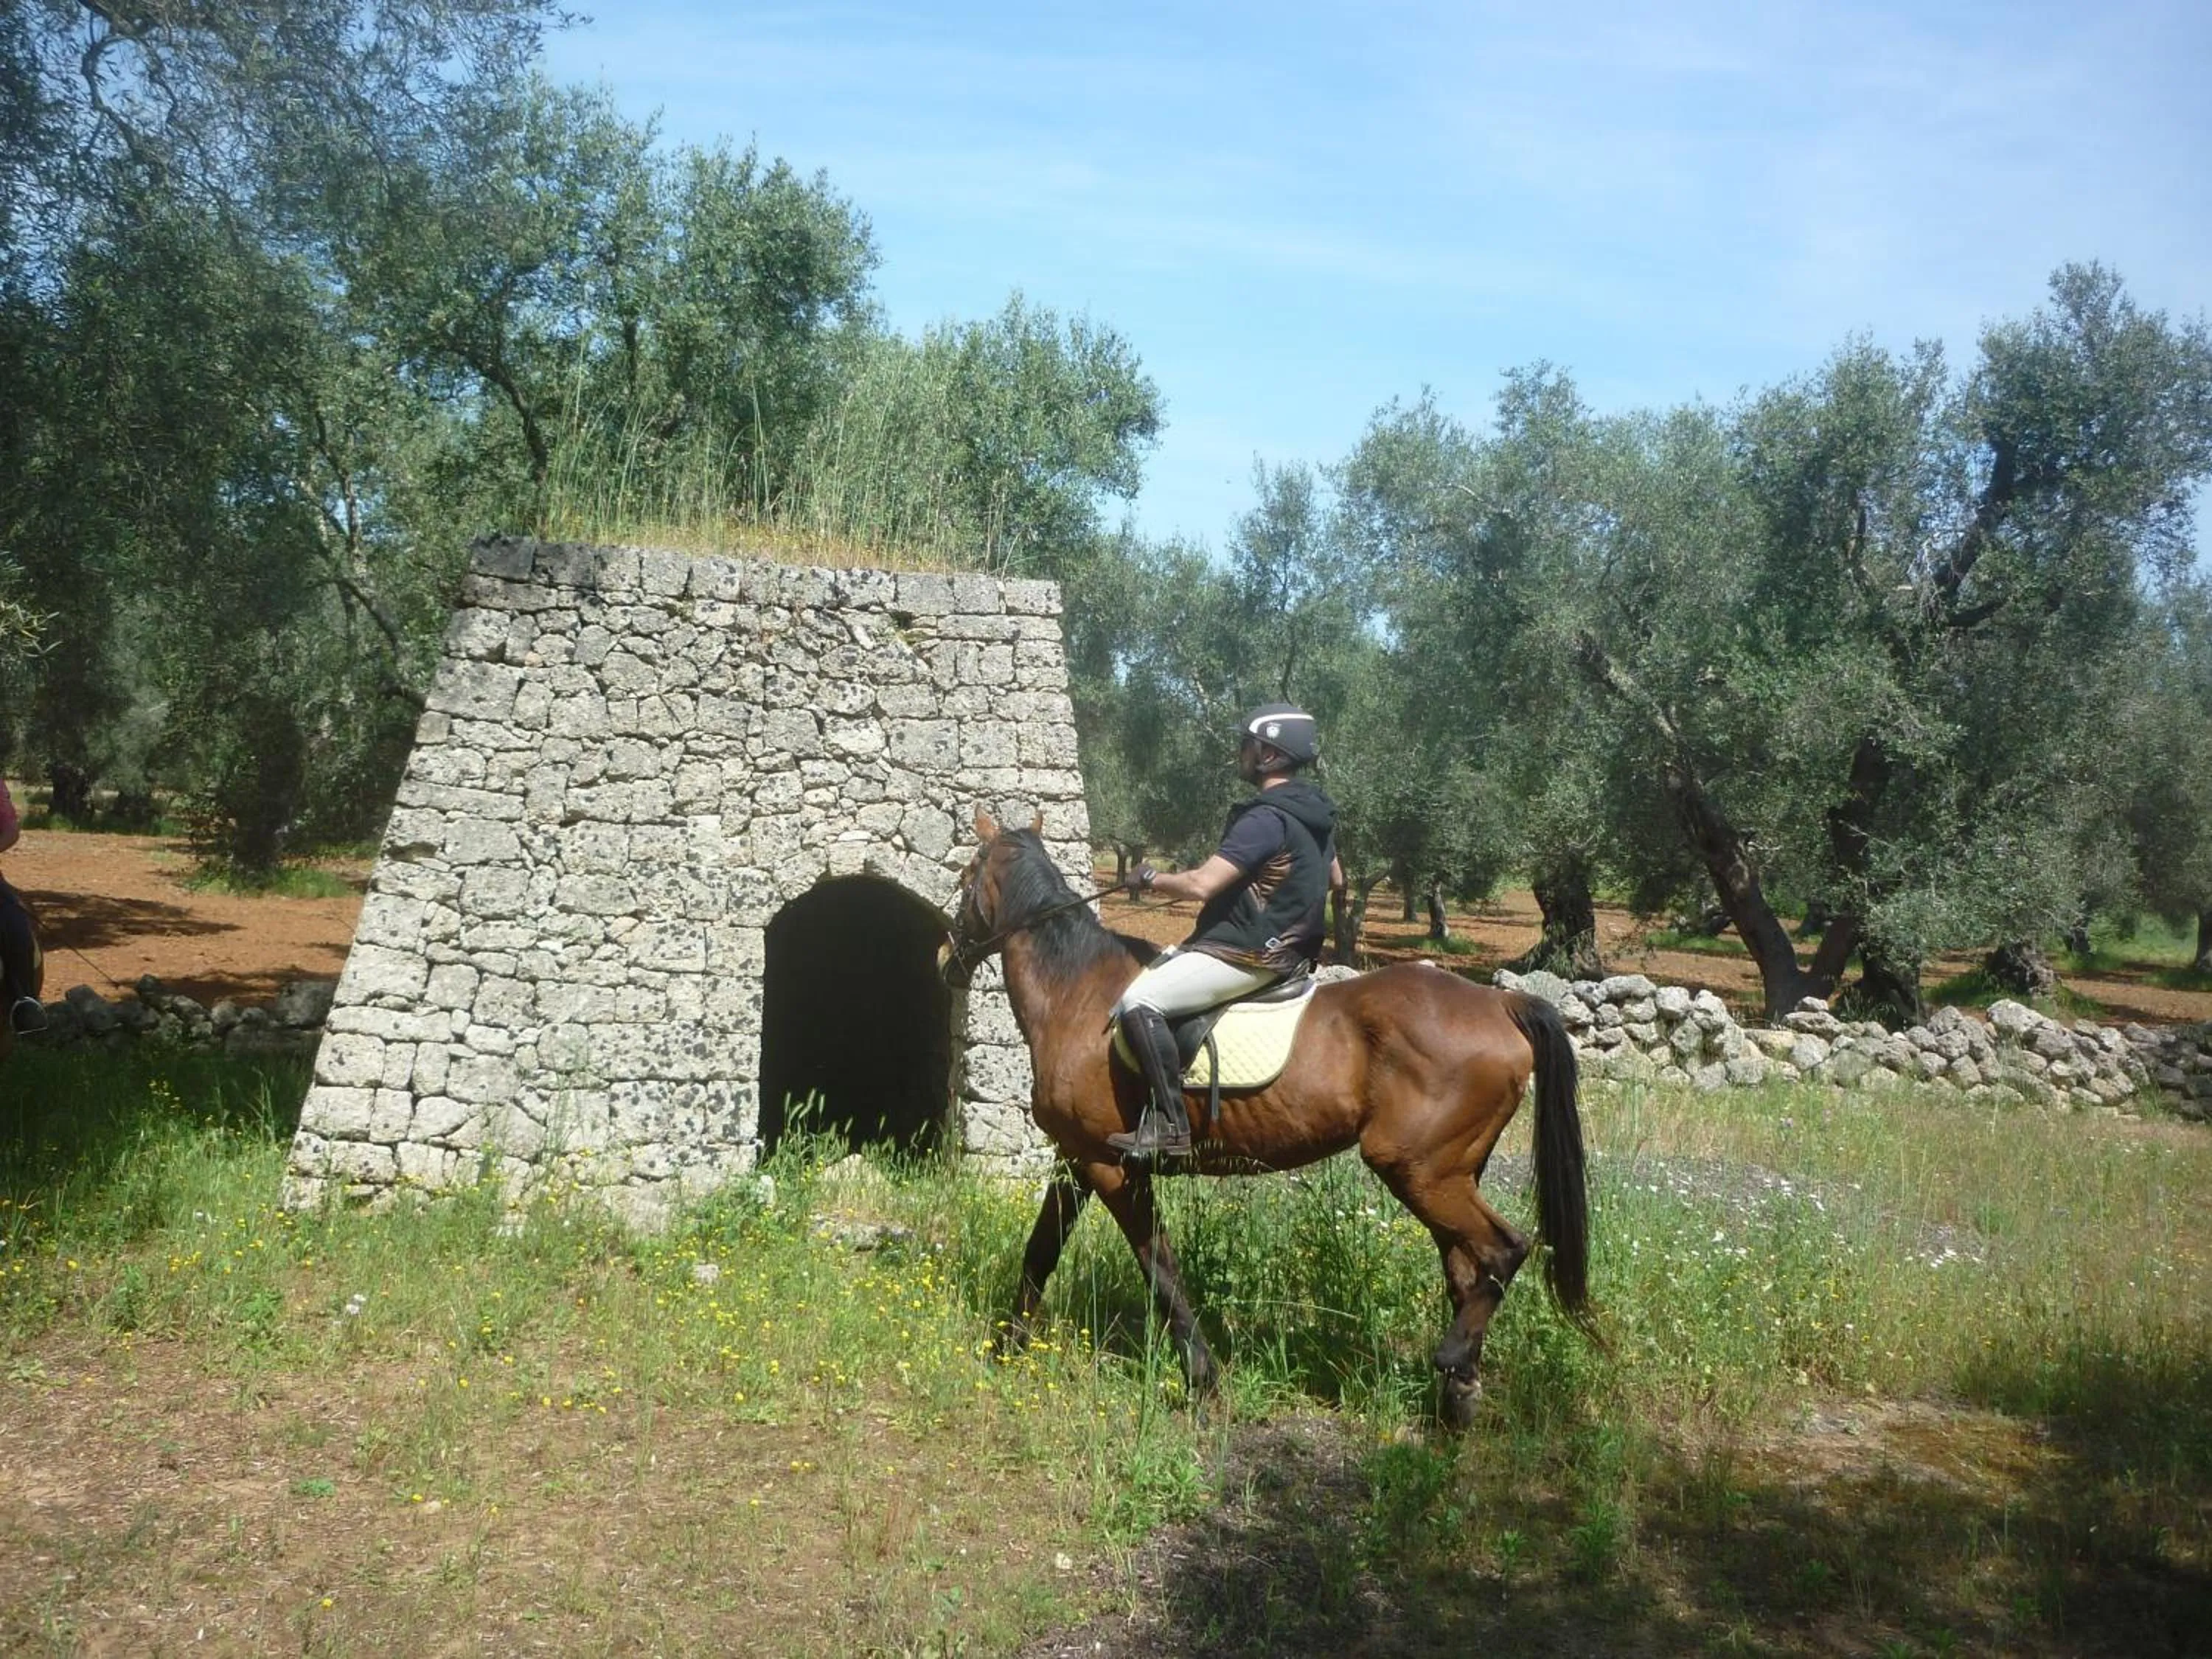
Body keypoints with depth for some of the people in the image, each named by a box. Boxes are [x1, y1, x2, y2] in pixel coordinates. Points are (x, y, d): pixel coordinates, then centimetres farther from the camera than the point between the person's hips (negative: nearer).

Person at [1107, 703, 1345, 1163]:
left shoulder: (1266, 819, -22)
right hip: (1288, 947, 11)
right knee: (1159, 964, 24)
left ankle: (1169, 1124, -20)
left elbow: (1200, 885, -26)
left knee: (1140, 1001, -18)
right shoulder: (1315, 813, 9)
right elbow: (1336, 880, 25)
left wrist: (1150, 879, -9)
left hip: (1251, 955, -11)